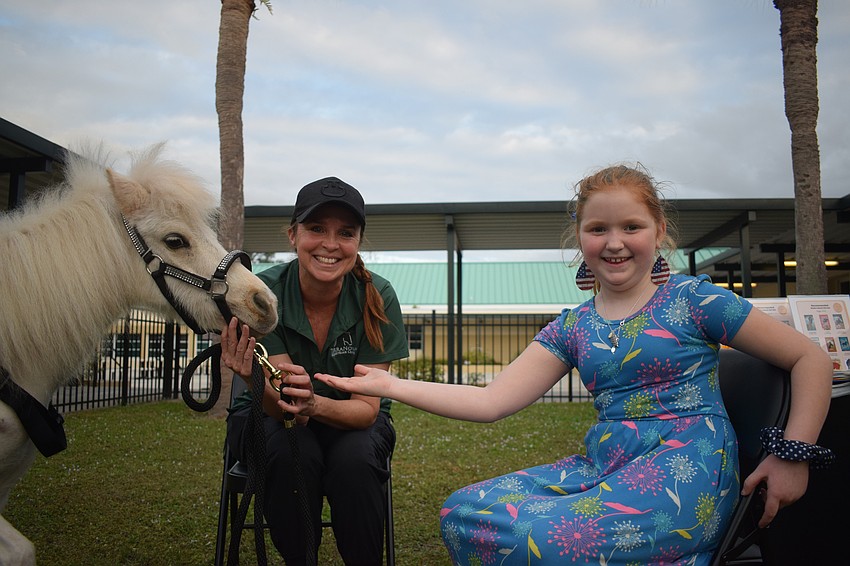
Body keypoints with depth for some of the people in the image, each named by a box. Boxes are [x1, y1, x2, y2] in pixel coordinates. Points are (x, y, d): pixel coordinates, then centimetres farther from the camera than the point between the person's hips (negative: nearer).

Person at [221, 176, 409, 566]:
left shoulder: (377, 298, -21)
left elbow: (366, 408, -20)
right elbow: (282, 409, -27)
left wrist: (315, 404, -42)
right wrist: (264, 383, -50)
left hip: (350, 418, 1)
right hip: (270, 416, 0)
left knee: (354, 460, -32)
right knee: (290, 455, -33)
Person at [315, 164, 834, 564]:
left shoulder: (693, 299, 0)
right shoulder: (573, 327, 11)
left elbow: (812, 359, 3)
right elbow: (492, 401, 4)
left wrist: (793, 455, -7)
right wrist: (392, 386, -4)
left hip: (688, 466, -6)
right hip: (604, 464, 6)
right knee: (465, 513, -11)